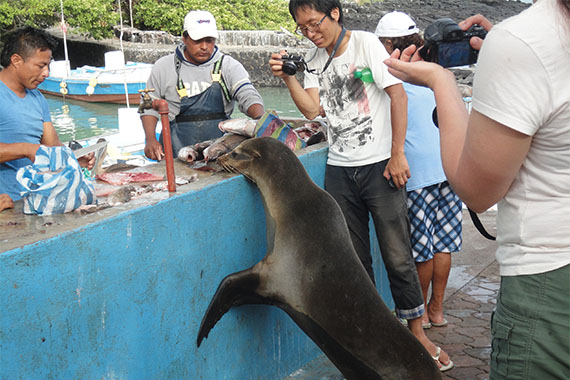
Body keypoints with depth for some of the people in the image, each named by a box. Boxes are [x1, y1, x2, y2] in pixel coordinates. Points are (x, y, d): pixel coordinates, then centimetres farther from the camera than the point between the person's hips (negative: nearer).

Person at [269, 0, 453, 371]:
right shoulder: (314, 60, 11)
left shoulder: (366, 43, -5)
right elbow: (312, 108, 2)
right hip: (339, 170, 5)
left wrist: (397, 155, -13)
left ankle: (418, 332, 16)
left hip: (380, 166, -5)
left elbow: (398, 94, -10)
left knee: (398, 255, 0)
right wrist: (287, 78, -13)